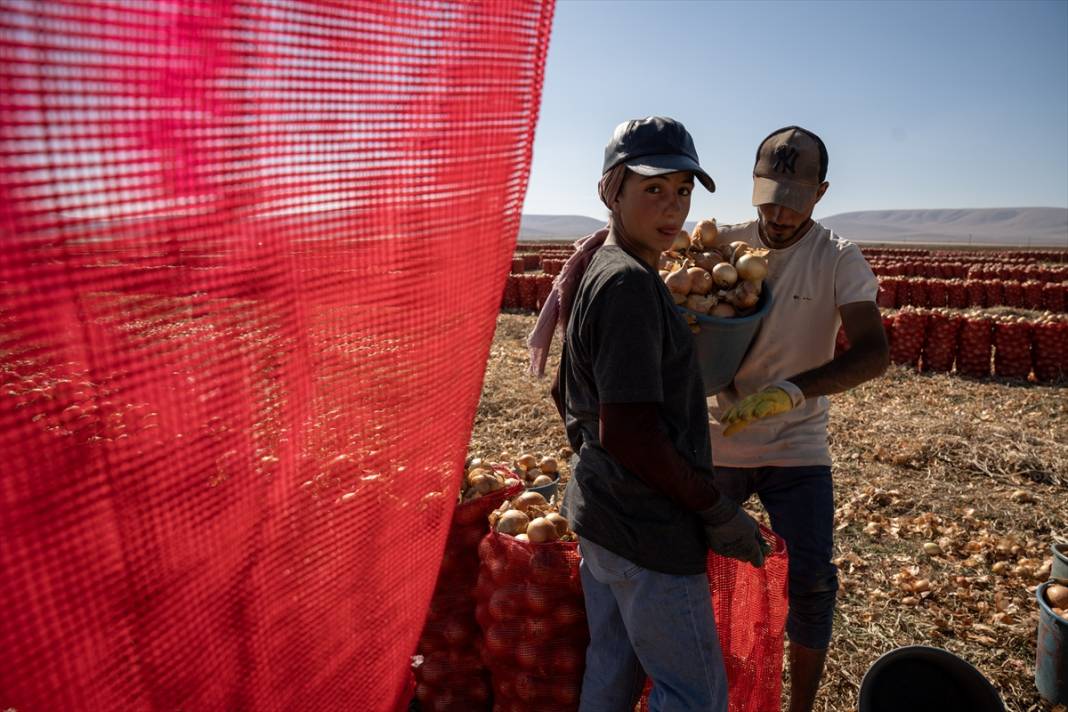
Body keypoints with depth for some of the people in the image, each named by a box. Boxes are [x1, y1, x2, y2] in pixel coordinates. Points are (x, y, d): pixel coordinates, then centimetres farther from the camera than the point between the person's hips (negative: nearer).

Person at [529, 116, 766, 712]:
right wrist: (717, 511, -15)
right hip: (649, 529, -9)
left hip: (598, 511, 9)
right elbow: (629, 432, -26)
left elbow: (574, 401, 15)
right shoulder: (629, 284, -22)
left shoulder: (594, 267, 8)